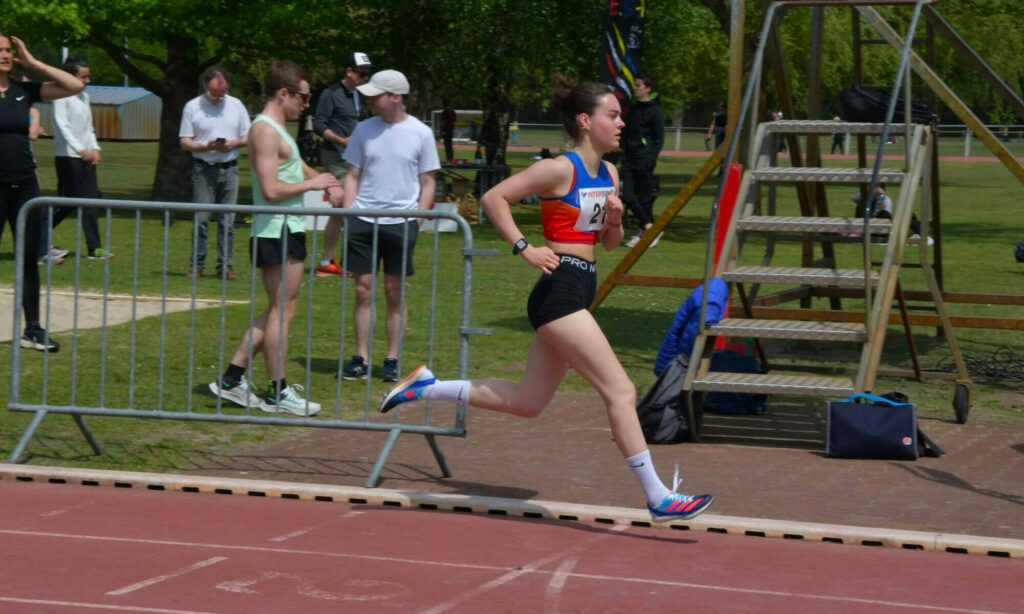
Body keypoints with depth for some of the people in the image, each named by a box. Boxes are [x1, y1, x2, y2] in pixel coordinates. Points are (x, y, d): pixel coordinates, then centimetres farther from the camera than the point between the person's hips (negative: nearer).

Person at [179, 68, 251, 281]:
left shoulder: (236, 105, 8)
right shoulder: (192, 107, 1)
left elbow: (248, 137, 11)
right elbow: (184, 141, 0)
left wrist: (234, 143, -10)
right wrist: (207, 147, -17)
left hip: (229, 169, 2)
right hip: (203, 168, -2)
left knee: (227, 221, 1)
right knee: (201, 219, -4)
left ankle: (225, 266, 4)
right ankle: (196, 265, 3)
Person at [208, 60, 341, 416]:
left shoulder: (277, 130, 18)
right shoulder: (265, 131, -15)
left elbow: (294, 166, 33)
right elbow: (271, 190, -24)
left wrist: (325, 181, 15)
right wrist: (312, 184, -12)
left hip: (287, 230, 10)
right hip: (276, 231, -10)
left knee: (278, 311, 14)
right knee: (282, 310, -4)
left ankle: (232, 378, 16)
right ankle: (277, 393, 2)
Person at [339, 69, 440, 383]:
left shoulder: (420, 133, 0)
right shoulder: (364, 130, 6)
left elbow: (427, 183, 5)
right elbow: (353, 176, 11)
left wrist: (418, 218, -4)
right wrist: (348, 212, 1)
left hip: (401, 223, -2)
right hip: (363, 219, 2)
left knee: (395, 294, 3)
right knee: (363, 290, 2)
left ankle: (392, 360, 10)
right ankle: (360, 359, 8)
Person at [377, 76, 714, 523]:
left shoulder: (608, 175, 14)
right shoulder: (560, 169, -11)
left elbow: (608, 244, 23)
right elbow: (493, 198, -11)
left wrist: (615, 219, 1)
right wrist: (524, 248, -16)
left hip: (577, 294, 10)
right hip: (560, 290, -10)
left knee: (526, 402, 15)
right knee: (620, 392, -10)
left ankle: (426, 386, 25)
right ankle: (658, 499, -7)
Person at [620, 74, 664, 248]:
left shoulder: (655, 111, -5)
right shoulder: (633, 109, 15)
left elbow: (659, 139, -6)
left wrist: (651, 158, -14)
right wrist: (624, 154, 12)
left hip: (644, 161, -7)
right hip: (629, 159, 7)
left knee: (644, 198, -1)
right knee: (627, 196, -2)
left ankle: (644, 230, 11)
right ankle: (649, 228, 10)